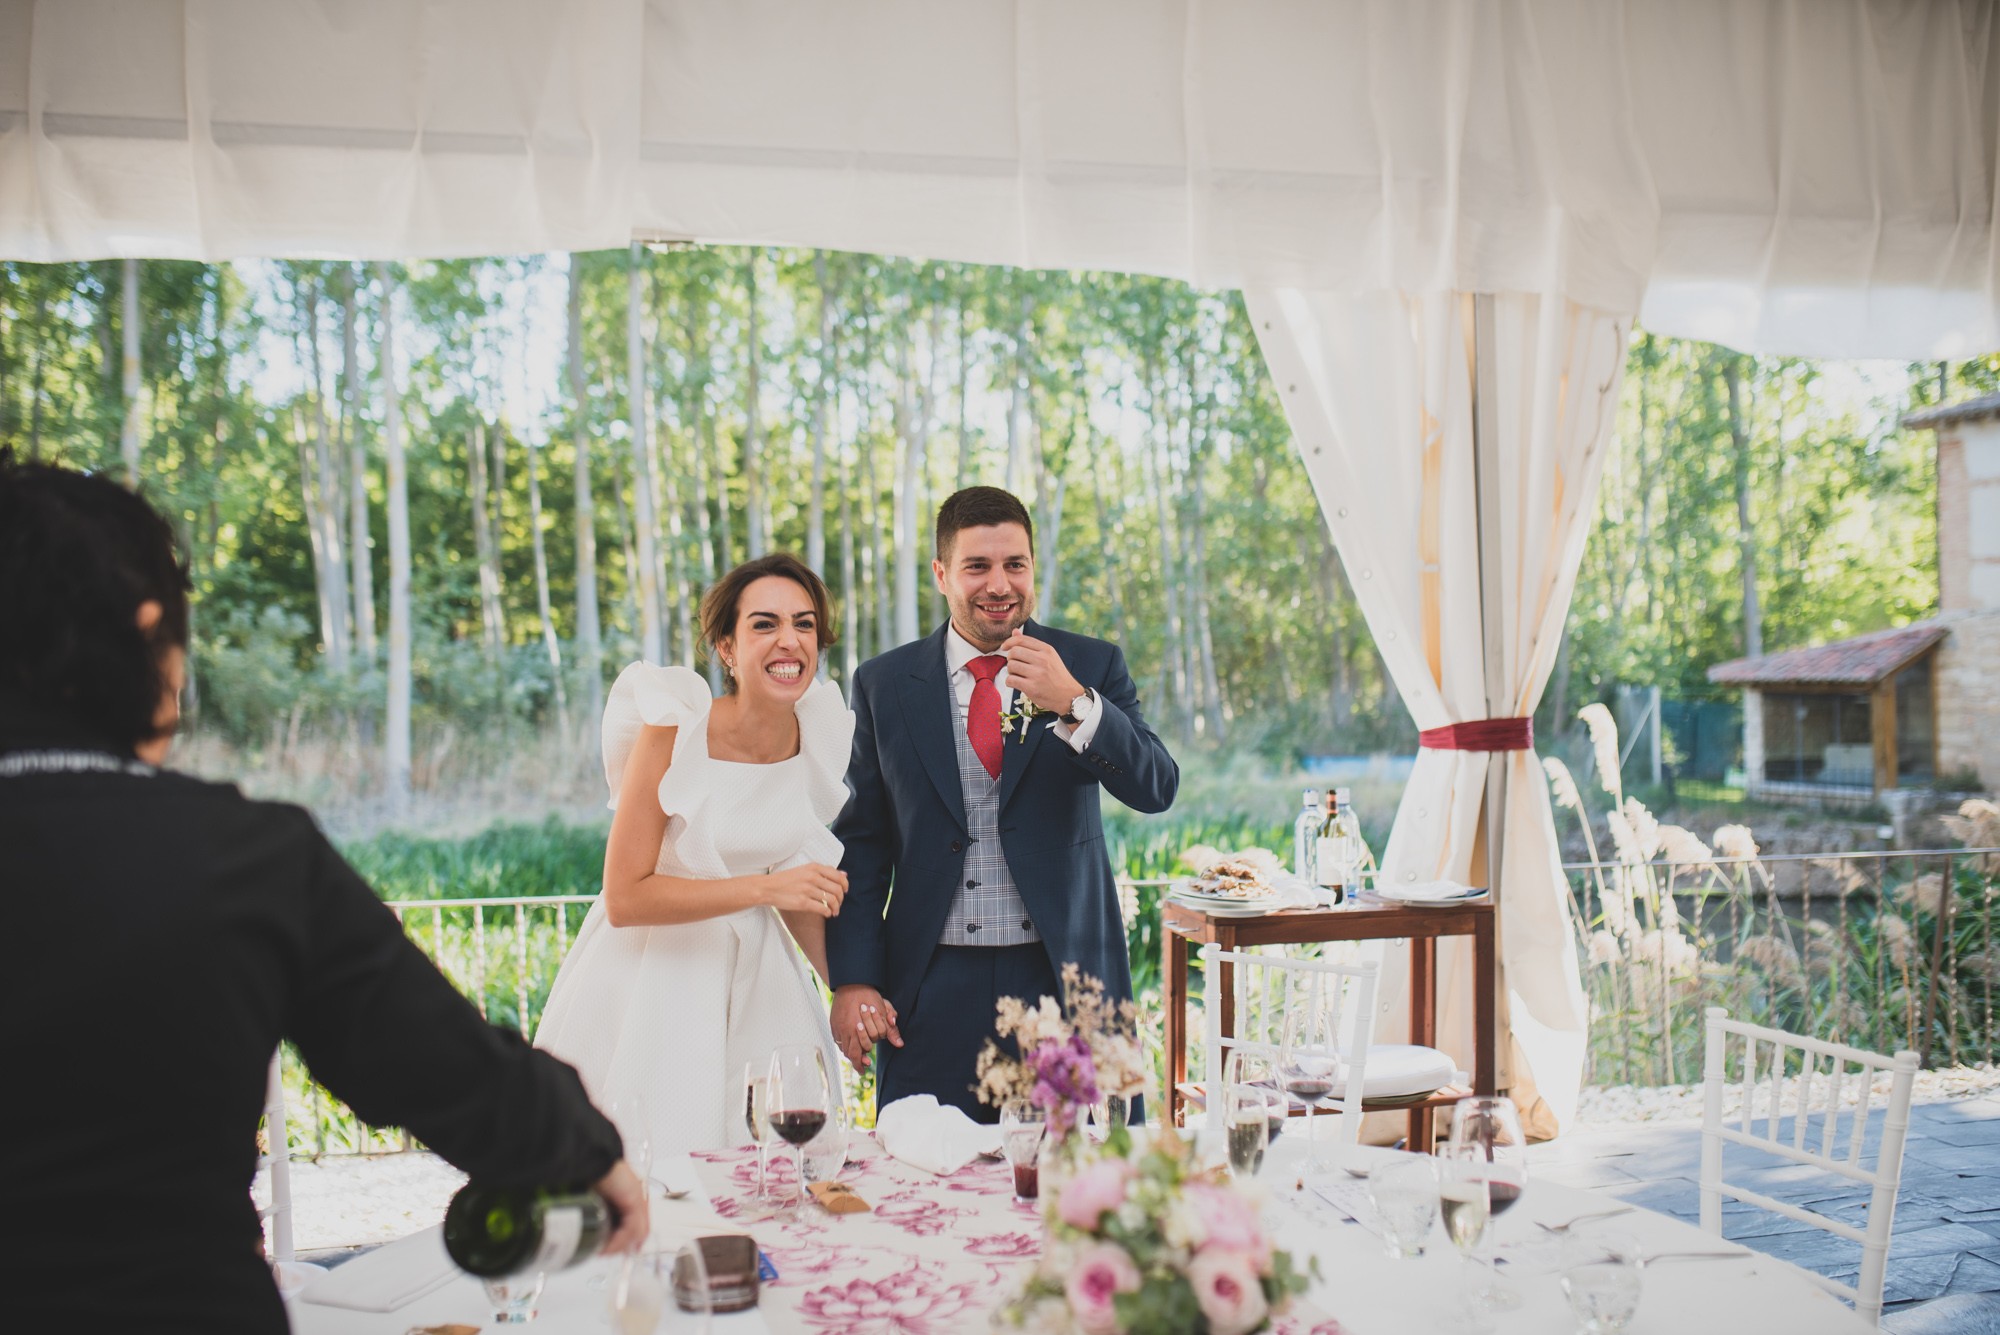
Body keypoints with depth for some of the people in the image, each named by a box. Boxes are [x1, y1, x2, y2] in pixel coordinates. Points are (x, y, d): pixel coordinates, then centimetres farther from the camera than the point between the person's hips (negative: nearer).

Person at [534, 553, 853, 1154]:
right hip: (654, 983, -4)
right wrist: (762, 888, -26)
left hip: (757, 983, 4)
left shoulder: (819, 740, -3)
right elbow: (623, 899, -19)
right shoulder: (673, 730, -17)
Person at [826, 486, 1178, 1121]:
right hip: (934, 991, 0)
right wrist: (852, 979, -2)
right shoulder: (884, 684, 6)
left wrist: (1072, 702, -23)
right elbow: (861, 842, 7)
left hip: (1063, 977, 0)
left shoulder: (1091, 666, 4)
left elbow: (1155, 788, -8)